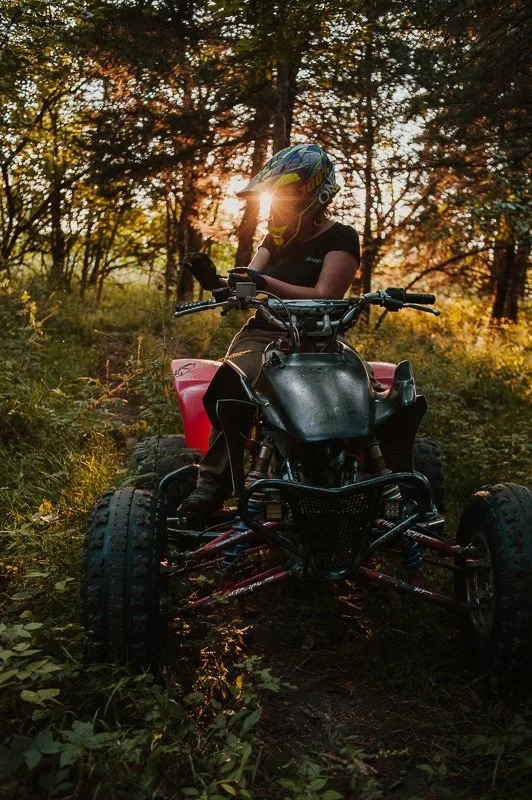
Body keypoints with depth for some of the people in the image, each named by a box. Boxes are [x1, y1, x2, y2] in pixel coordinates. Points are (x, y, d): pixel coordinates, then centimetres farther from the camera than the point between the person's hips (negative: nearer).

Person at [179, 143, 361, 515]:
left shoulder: (340, 239, 2)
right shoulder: (279, 237, 22)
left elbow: (324, 297, -13)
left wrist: (265, 282, -23)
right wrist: (215, 281, -9)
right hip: (265, 331, 3)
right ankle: (212, 483, -33)